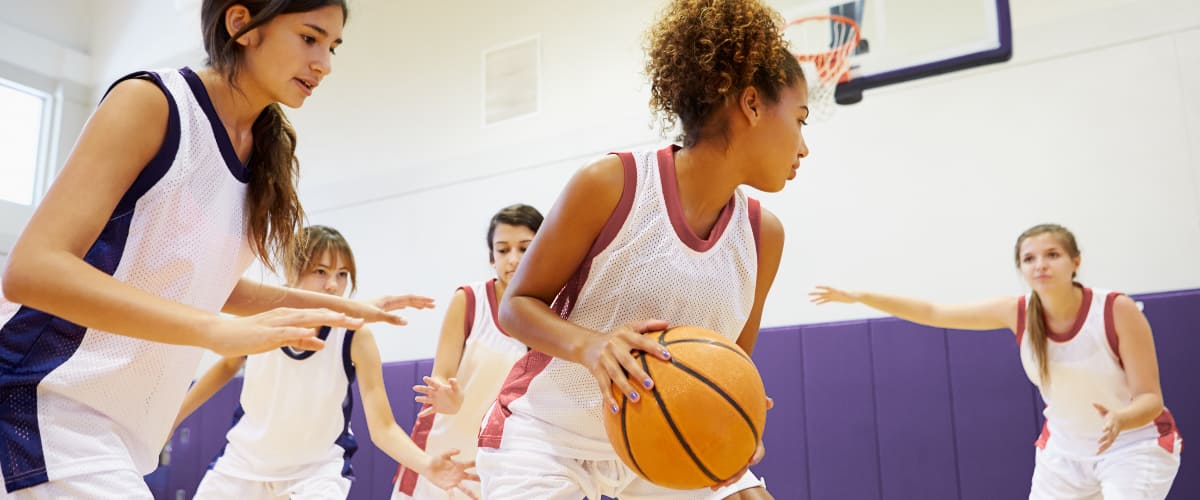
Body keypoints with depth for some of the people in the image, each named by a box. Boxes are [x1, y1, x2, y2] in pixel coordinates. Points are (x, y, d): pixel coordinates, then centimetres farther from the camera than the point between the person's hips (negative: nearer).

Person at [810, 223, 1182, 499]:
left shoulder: (1118, 310, -23)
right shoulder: (1018, 313, -14)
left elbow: (1151, 399, -20)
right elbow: (935, 313, -7)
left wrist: (1119, 420, -43)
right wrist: (859, 297, -12)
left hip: (1135, 444, -3)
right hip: (1064, 449, 4)